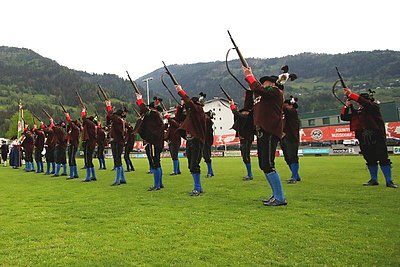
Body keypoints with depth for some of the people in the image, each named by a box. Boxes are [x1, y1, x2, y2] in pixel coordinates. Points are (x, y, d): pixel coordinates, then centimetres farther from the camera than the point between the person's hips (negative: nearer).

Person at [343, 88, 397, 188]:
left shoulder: (374, 106, -7)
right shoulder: (359, 111, 11)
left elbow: (363, 101, -24)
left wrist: (350, 94, -23)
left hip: (377, 138, -6)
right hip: (365, 140, 6)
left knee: (383, 159, -4)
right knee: (370, 160, 11)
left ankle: (389, 181, 2)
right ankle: (374, 180, 23)